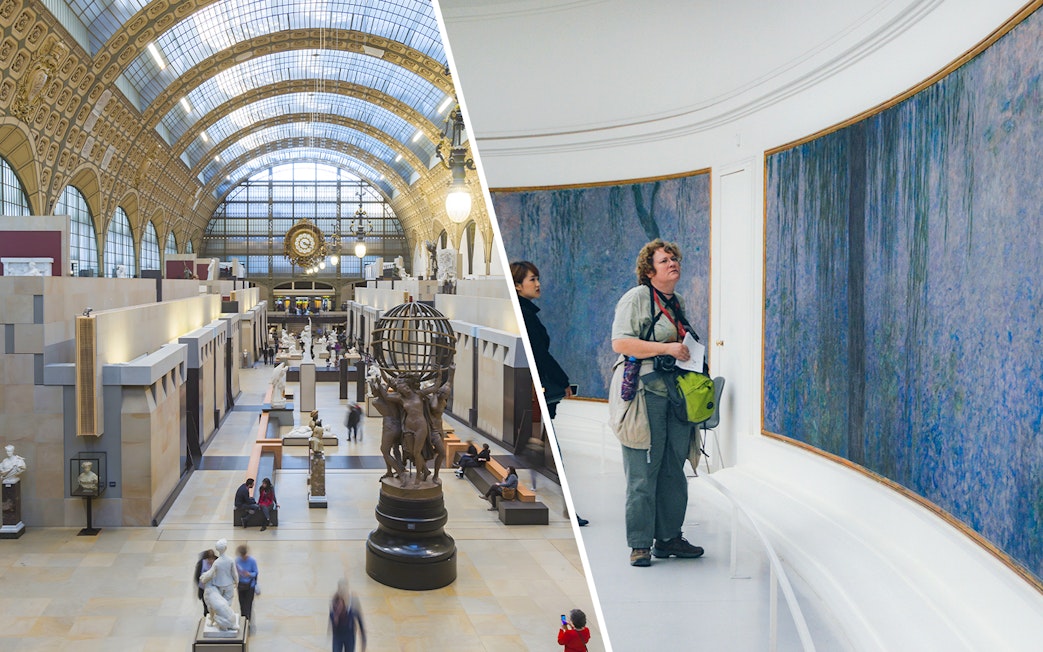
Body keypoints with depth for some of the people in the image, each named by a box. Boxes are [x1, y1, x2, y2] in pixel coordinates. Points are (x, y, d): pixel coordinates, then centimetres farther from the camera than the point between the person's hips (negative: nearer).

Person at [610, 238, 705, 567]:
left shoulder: (677, 303, 20)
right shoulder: (637, 297, -5)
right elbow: (620, 343, -15)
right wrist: (666, 348, -18)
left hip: (676, 392, 8)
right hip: (644, 391, -7)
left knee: (674, 469, 9)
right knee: (643, 472, -6)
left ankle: (669, 537, 19)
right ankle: (640, 545, 1)